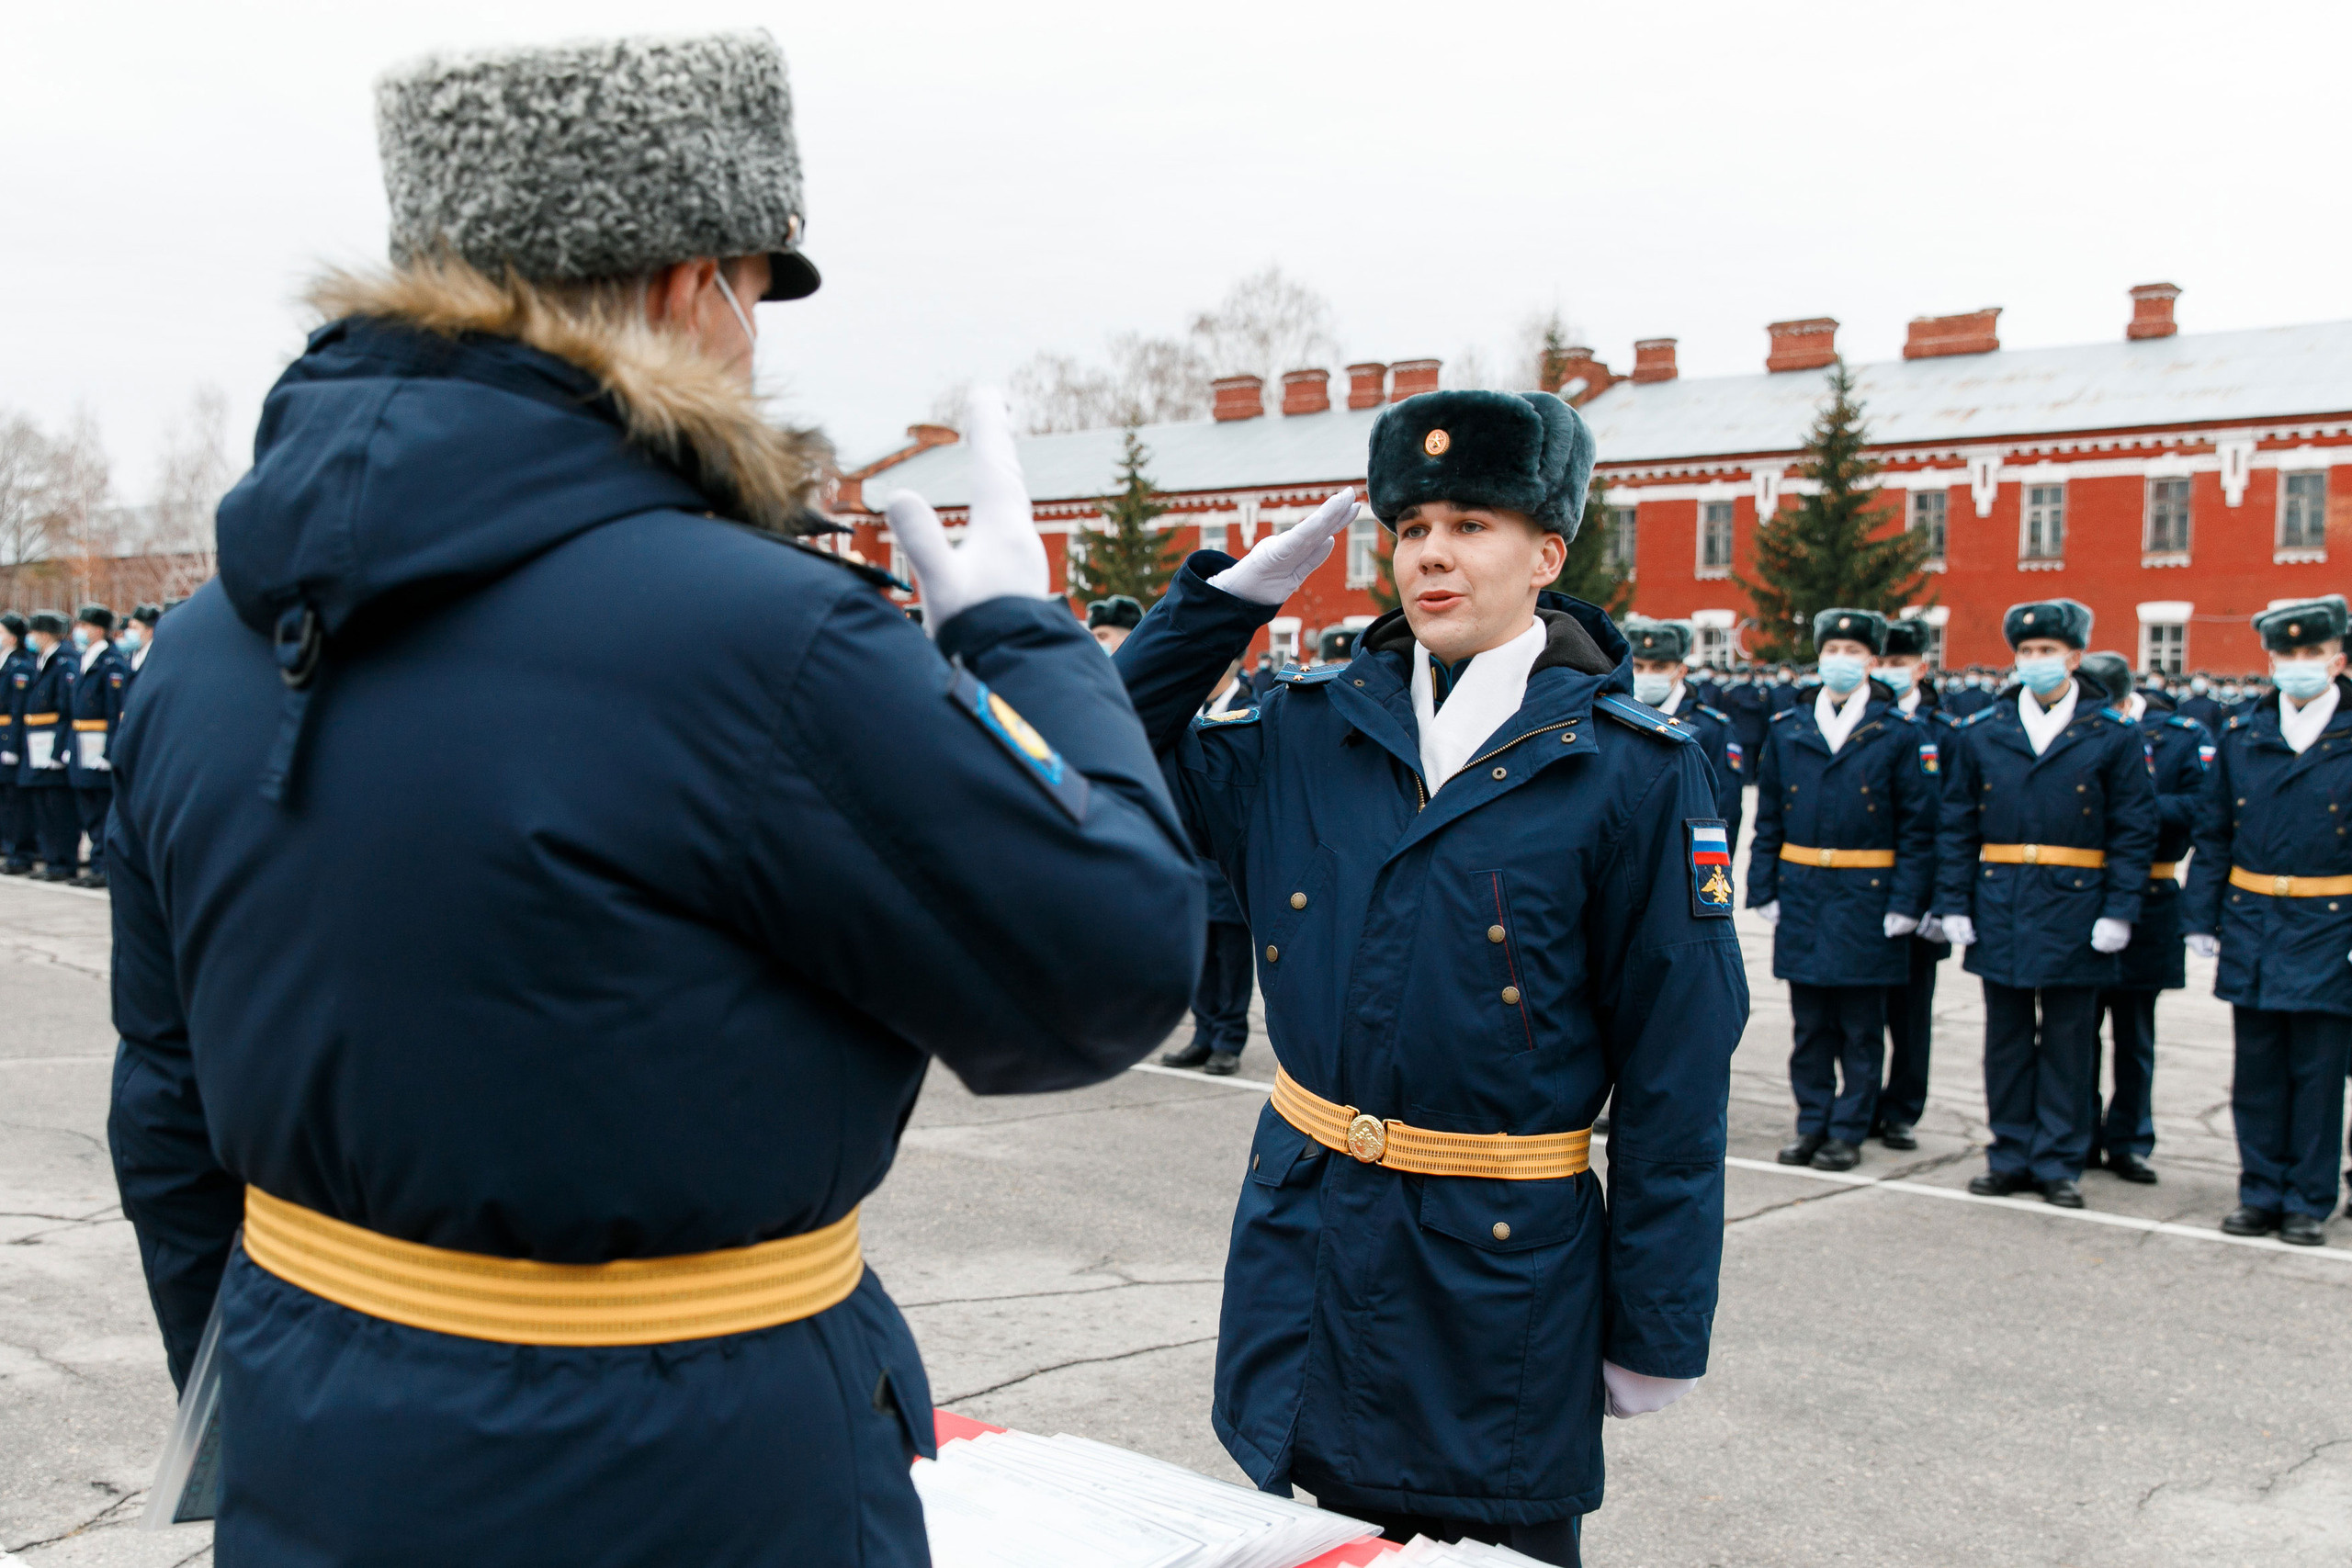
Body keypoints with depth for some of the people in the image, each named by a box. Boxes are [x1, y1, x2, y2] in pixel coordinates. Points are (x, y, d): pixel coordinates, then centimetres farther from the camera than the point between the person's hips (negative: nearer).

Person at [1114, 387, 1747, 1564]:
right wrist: (1239, 587, -1)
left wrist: (1657, 1328, -6)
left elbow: (1676, 1068, -7)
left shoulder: (1633, 770, -9)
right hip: (1305, 1235, 4)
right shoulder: (1311, 729, 3)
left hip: (1503, 1267, -4)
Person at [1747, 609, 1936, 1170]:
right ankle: (1813, 1123, 19)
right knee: (1810, 1022, 9)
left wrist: (1905, 903, -8)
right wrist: (1764, 890, 4)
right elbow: (1768, 819, 11)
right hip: (1801, 897, 3)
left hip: (1867, 896, -3)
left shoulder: (1900, 734, -1)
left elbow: (1917, 826, -2)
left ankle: (1849, 1131, 13)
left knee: (1861, 1026, 5)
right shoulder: (1786, 730, 8)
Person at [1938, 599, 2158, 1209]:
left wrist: (2119, 910, -8)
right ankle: (2012, 1156, 19)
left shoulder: (2113, 735, 1)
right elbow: (1957, 826, 8)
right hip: (2000, 906, 2)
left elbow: (2134, 832, 0)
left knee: (2068, 1041, 4)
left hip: (2075, 907, -2)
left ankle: (2059, 1164, 13)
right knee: (2007, 1038, 9)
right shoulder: (1981, 734, 7)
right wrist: (1954, 903, 1)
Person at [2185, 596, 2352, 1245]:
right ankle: (2261, 1192, 20)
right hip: (2252, 930, 3)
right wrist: (2201, 917, 4)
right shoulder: (2241, 740, 7)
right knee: (2258, 1071, 10)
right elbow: (2213, 837, 10)